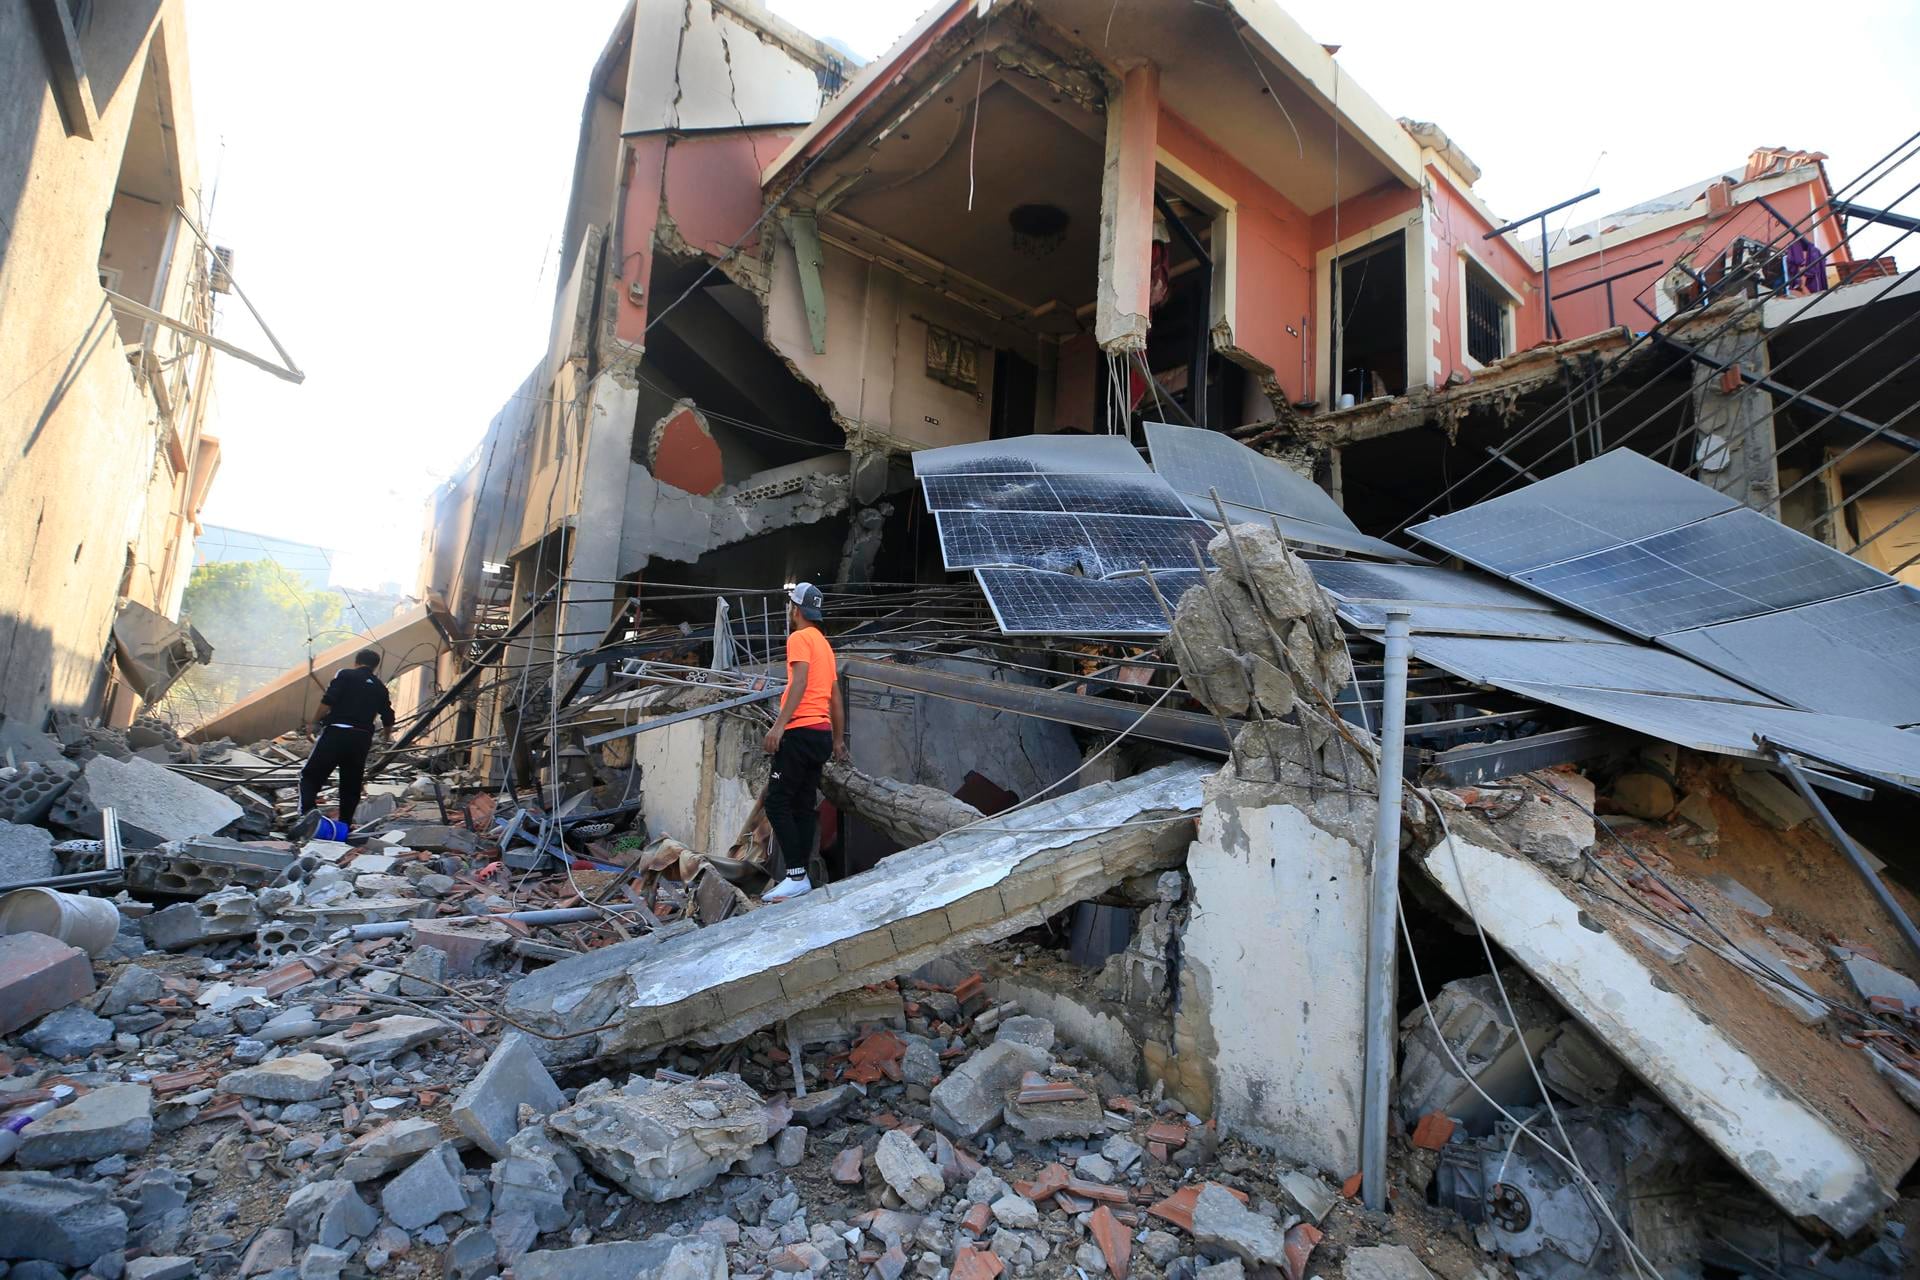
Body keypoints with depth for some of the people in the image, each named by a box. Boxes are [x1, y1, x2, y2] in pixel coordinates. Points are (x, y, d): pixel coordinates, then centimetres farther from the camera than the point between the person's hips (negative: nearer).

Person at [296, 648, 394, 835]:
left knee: (310, 776, 2)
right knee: (351, 785, 14)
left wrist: (315, 722, 3)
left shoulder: (345, 674, 4)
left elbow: (328, 701, -9)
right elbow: (388, 721, 19)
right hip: (362, 739, 4)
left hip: (336, 732, -4)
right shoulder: (380, 687, 16)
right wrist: (386, 734, 39)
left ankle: (309, 810, -23)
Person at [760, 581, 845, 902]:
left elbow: (800, 681, -19)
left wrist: (778, 725, -25)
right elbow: (835, 698, 24)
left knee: (777, 803, -9)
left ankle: (795, 876, -14)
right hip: (822, 734, 9)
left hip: (801, 731, -9)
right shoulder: (824, 643, 23)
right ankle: (799, 877, 9)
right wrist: (838, 740, 28)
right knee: (804, 807, 9)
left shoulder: (799, 638, -4)